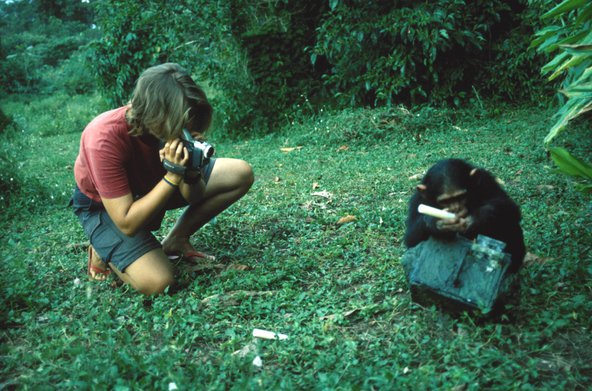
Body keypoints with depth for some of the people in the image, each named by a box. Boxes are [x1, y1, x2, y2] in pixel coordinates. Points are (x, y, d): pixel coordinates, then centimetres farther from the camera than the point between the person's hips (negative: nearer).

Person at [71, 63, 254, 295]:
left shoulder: (174, 125, -22)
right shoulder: (104, 139, -37)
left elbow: (195, 198, -11)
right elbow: (127, 225, -35)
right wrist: (173, 177, -41)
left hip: (151, 185, 5)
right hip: (102, 205, -5)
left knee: (241, 174, -8)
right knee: (157, 282, -28)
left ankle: (175, 241, 5)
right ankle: (104, 250, 5)